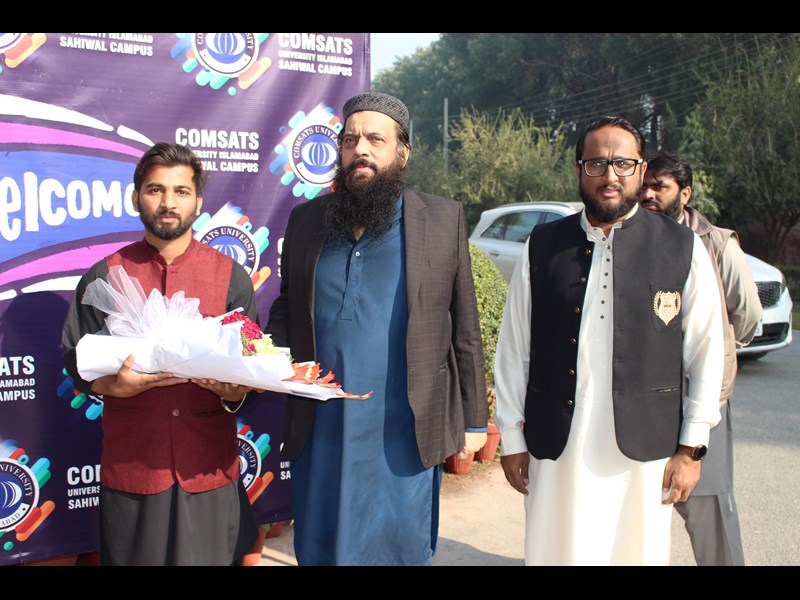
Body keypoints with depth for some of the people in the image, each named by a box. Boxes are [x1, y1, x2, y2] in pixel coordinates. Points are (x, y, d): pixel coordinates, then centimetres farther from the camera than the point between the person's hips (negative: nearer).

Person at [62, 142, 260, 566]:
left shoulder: (231, 276, 5)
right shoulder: (106, 276, 4)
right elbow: (76, 362, 4)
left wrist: (234, 392, -14)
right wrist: (116, 385, -17)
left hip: (209, 466, 0)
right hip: (131, 465, 0)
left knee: (211, 556, 8)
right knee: (132, 555, 10)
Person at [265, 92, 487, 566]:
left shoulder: (443, 219, 0)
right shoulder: (305, 219, 8)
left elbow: (465, 328, 1)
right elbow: (286, 309, 14)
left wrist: (473, 420, 1)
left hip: (404, 437, -2)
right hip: (320, 434, 3)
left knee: (403, 549, 10)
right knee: (320, 549, 15)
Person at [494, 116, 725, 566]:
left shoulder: (683, 249, 1)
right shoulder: (543, 246, 2)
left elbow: (706, 353, 3)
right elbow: (513, 347, 4)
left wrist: (691, 448, 2)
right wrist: (511, 438, 5)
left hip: (645, 455, 0)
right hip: (556, 454, 1)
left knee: (640, 554, 10)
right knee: (555, 553, 8)